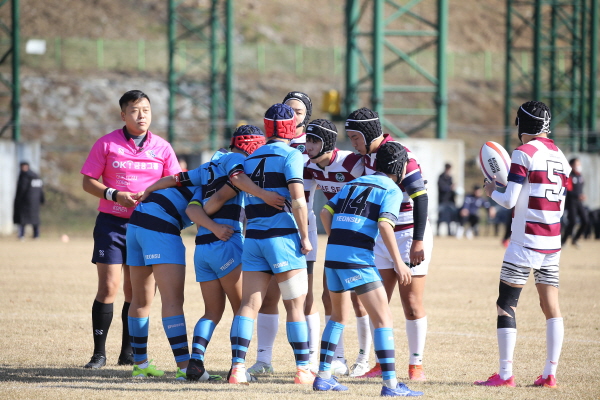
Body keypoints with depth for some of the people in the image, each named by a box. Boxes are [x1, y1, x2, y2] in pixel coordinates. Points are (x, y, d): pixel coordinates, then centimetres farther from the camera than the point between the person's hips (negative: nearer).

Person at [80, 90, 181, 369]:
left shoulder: (161, 147, 5)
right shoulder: (107, 144, 0)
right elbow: (88, 181, 1)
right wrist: (114, 195, -15)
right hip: (111, 222, -2)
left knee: (135, 292, 5)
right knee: (108, 288, -9)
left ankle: (128, 353, 13)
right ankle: (99, 353, -3)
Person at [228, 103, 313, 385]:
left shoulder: (251, 159, 14)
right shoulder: (290, 155, -5)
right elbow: (297, 200, -13)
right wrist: (304, 236, -8)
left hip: (253, 237, 5)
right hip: (282, 236, -5)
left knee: (249, 305, 2)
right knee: (295, 306, 2)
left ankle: (237, 367, -7)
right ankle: (303, 369, 4)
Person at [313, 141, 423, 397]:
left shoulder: (355, 183, 21)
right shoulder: (391, 190, 1)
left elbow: (326, 212, 15)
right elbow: (384, 225, -14)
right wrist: (398, 262, -11)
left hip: (333, 252, 7)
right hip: (358, 259, -7)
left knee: (339, 315, 24)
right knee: (383, 318, -4)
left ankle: (323, 376, 24)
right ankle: (390, 384, -11)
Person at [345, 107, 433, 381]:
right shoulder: (368, 156, 6)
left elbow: (420, 197, -22)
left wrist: (418, 241, -25)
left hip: (409, 237, -8)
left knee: (412, 304, -3)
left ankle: (416, 364, 4)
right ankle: (382, 363, 13)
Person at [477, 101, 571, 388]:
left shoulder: (524, 153, -11)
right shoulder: (559, 156, 10)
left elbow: (510, 201, -13)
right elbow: (560, 205, 15)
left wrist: (492, 192, 7)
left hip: (526, 243, -7)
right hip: (553, 243, 7)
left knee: (506, 305, -2)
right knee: (551, 307, 7)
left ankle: (505, 375, -6)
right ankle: (550, 373, 5)